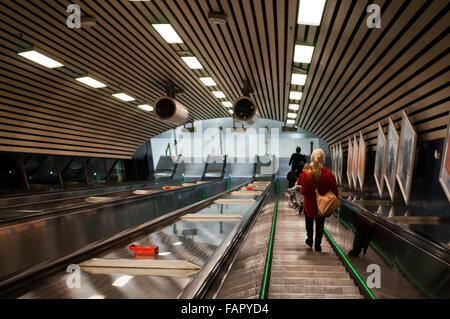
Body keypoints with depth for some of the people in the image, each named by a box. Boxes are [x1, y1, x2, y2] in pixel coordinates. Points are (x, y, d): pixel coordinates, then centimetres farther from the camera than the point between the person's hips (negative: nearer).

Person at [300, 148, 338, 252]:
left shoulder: (307, 174, -20)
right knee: (320, 225, 19)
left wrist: (301, 188, 5)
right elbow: (335, 191, -11)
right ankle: (317, 245, 27)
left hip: (309, 205, 0)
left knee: (309, 223, 25)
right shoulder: (329, 174, -18)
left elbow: (303, 191, -16)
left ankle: (310, 241, 41)